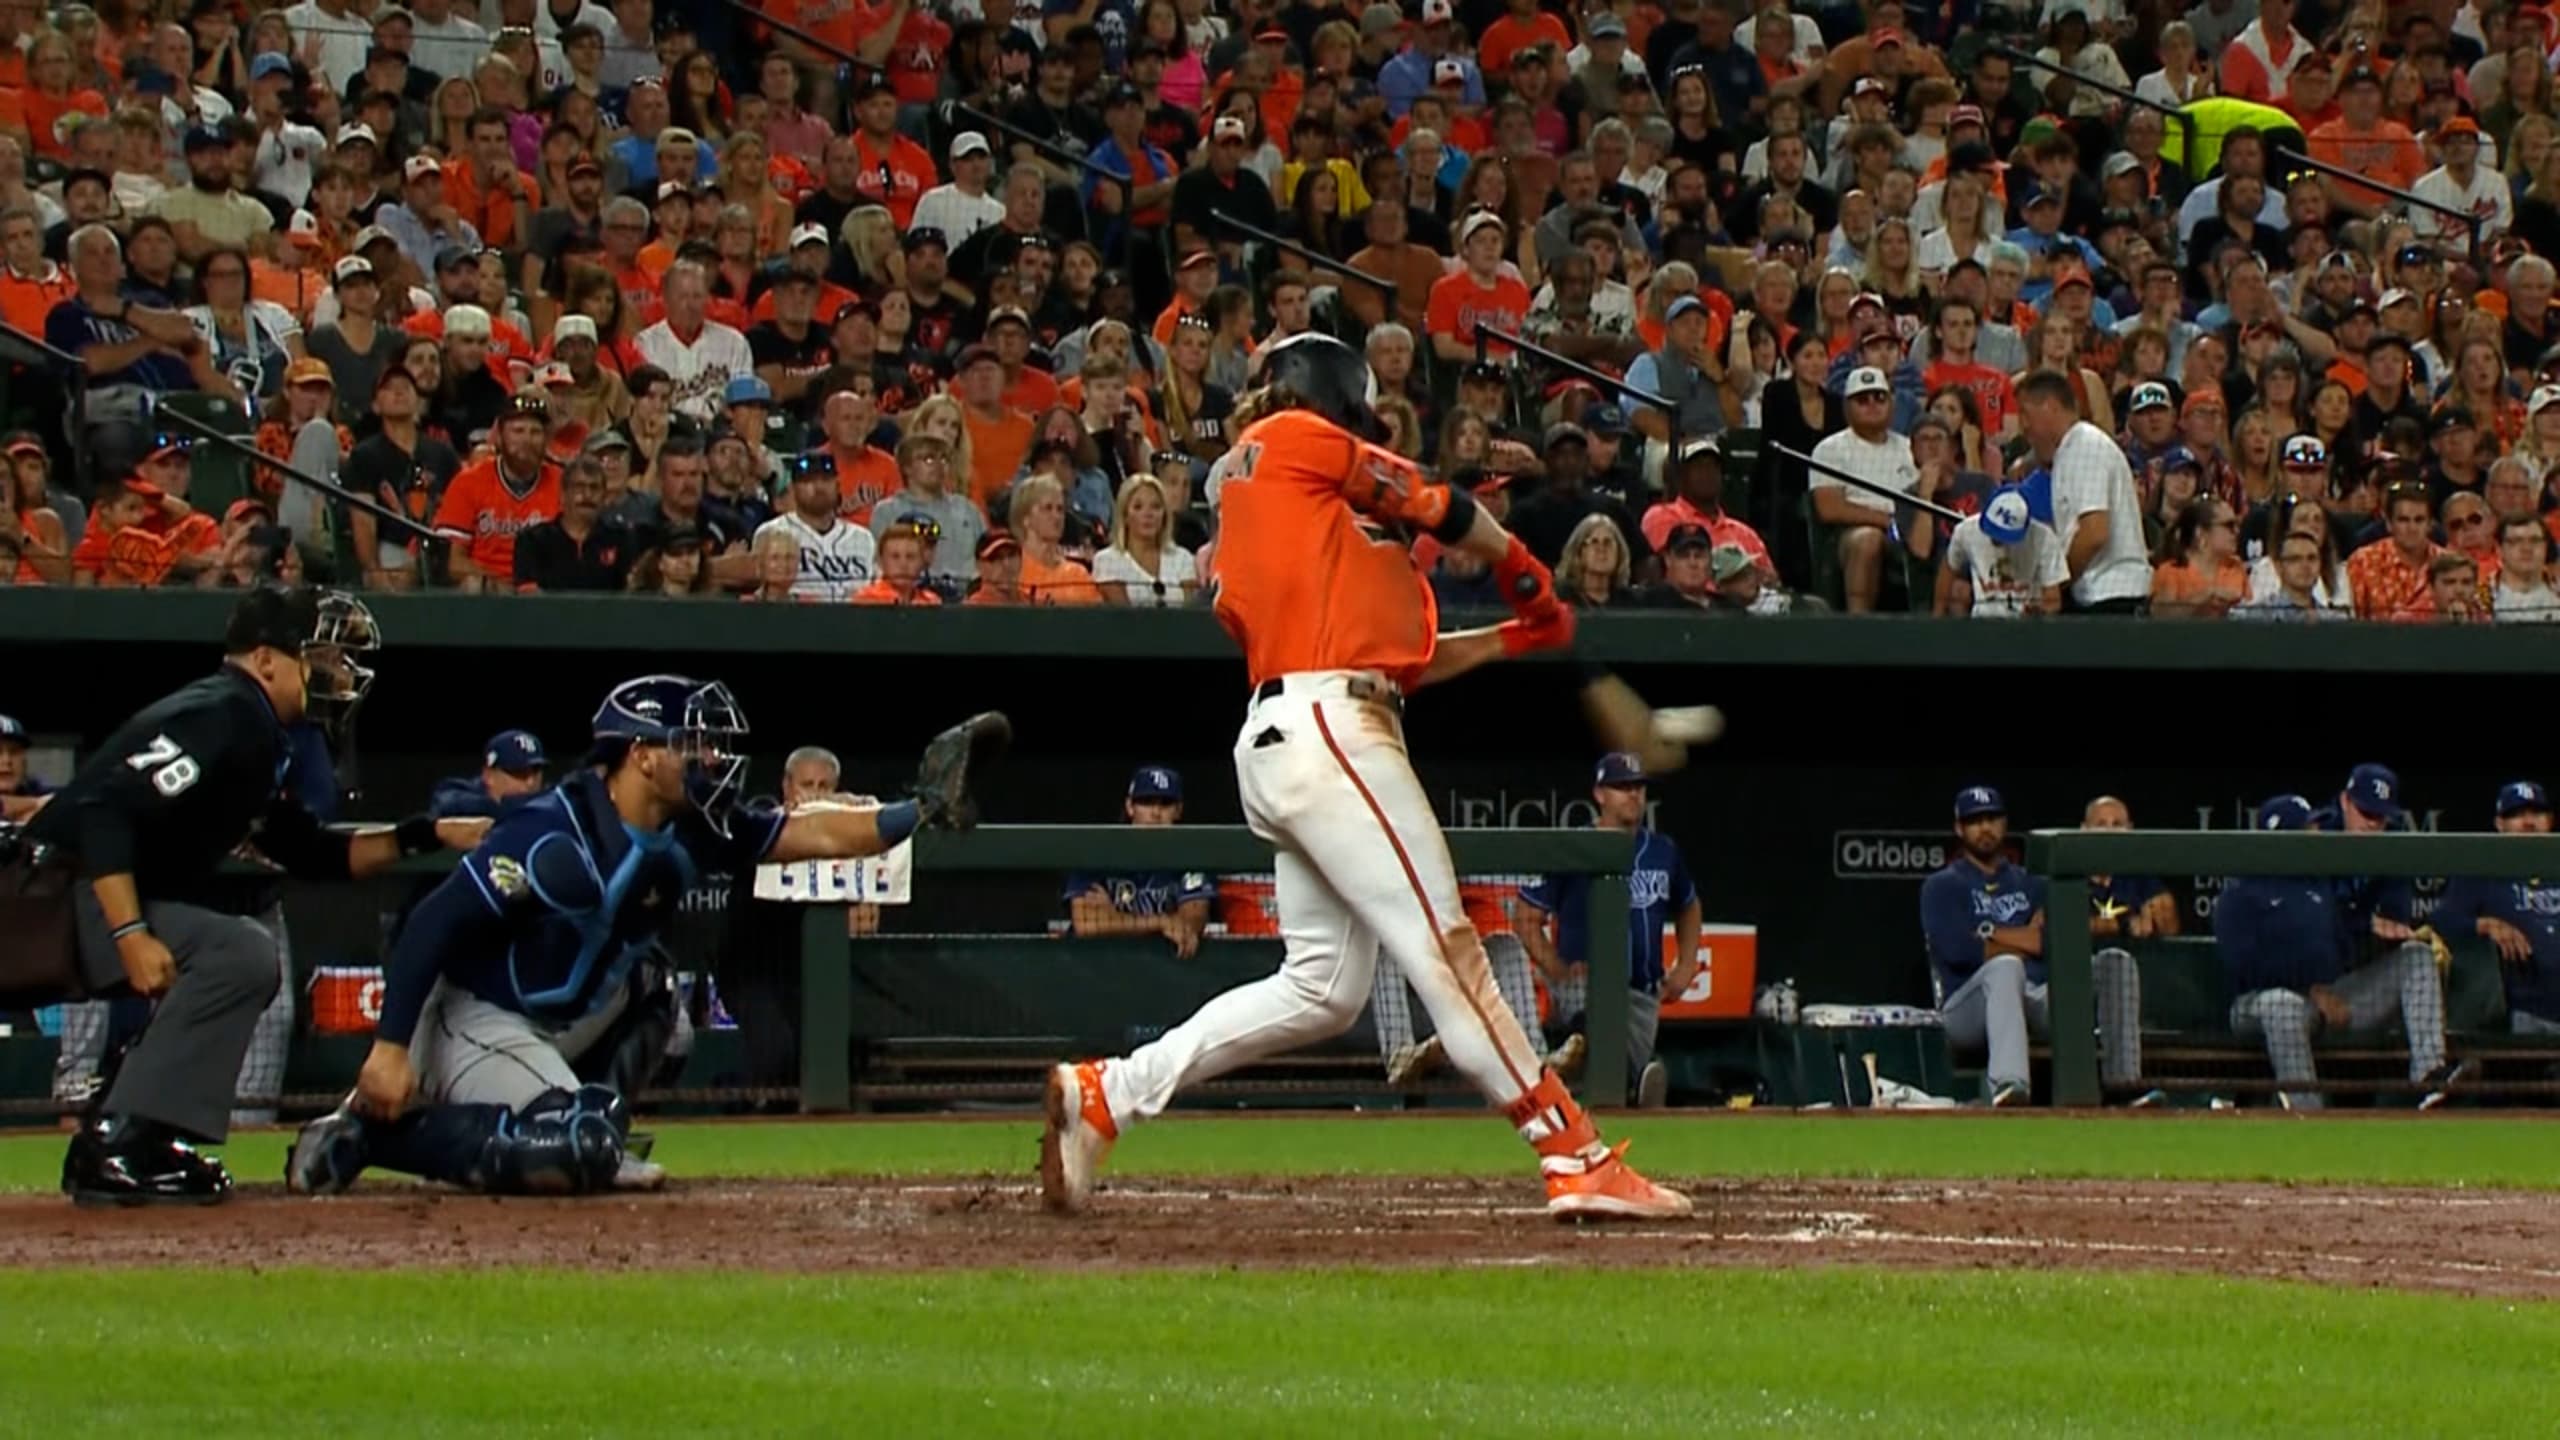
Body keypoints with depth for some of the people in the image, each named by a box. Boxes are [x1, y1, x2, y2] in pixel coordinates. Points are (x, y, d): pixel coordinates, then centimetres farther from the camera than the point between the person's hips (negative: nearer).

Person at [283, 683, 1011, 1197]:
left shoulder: (687, 834, -1)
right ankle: (373, 1131, -14)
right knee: (576, 1152, -24)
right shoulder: (555, 835, -26)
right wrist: (390, 1046, -31)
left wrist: (920, 812, -18)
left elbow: (813, 834, -3)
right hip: (472, 1018, -10)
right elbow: (433, 923, -26)